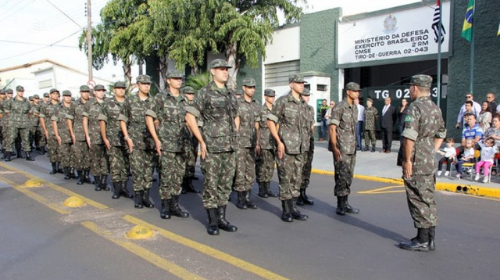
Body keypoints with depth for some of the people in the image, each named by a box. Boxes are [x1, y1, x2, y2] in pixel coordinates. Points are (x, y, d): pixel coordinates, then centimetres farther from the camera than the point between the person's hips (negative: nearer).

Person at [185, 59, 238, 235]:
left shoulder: (231, 95, 14)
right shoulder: (204, 93, -5)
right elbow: (189, 117, -8)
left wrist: (233, 136, 15)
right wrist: (202, 141, -10)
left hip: (229, 148, 6)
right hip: (211, 148, -6)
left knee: (225, 184, 10)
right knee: (211, 185, 1)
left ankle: (222, 219, 21)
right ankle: (212, 222, 11)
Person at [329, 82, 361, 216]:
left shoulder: (355, 108, 12)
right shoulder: (339, 108, -12)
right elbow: (332, 129, -15)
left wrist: (354, 145, 17)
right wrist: (334, 148, -21)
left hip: (351, 148, 8)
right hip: (341, 149, -8)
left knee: (348, 176, 11)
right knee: (341, 177, -4)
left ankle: (345, 204, 20)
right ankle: (340, 206, 5)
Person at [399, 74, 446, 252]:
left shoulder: (415, 107, -16)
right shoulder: (435, 108, 12)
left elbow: (409, 136, -23)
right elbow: (441, 134, 20)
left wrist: (407, 160, -17)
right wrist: (432, 152, 19)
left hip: (416, 161, -9)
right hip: (430, 160, 9)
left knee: (418, 200, -2)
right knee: (428, 199, 14)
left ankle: (423, 241, 5)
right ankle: (429, 238, 23)